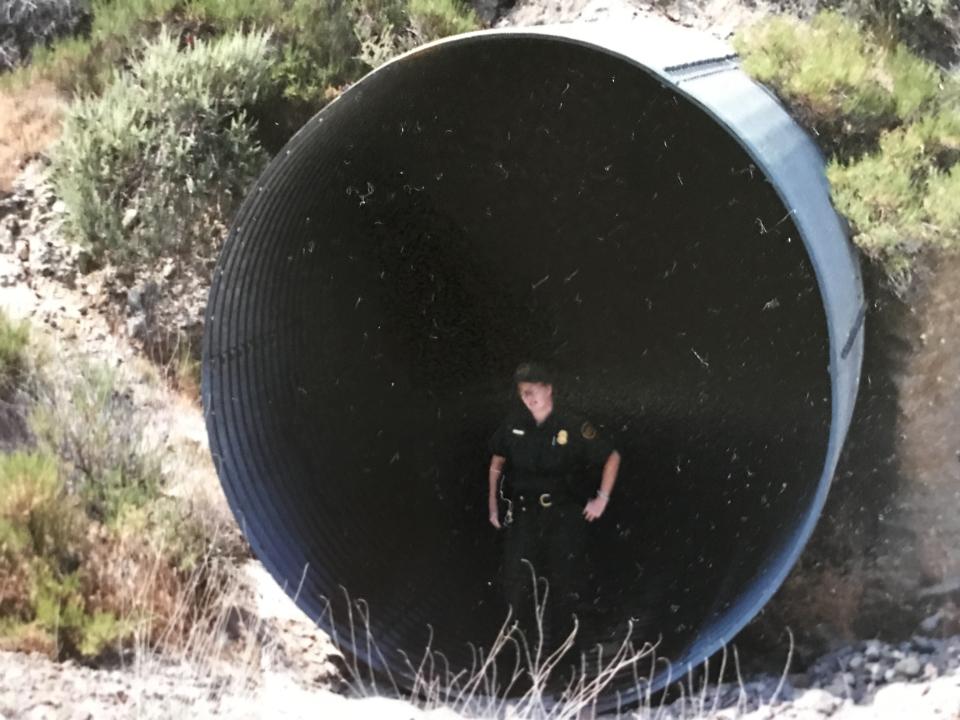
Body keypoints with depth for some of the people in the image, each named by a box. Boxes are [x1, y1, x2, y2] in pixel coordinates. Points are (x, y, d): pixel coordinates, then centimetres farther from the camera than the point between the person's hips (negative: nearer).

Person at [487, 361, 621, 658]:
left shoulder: (574, 427, -10)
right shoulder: (513, 425, -1)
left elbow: (612, 457, 1)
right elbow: (497, 461, 15)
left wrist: (602, 498, -3)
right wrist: (493, 504, 14)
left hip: (566, 514, -2)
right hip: (523, 513, 2)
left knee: (566, 583, 2)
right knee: (516, 582, -2)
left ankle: (564, 643, 17)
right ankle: (524, 640, 15)